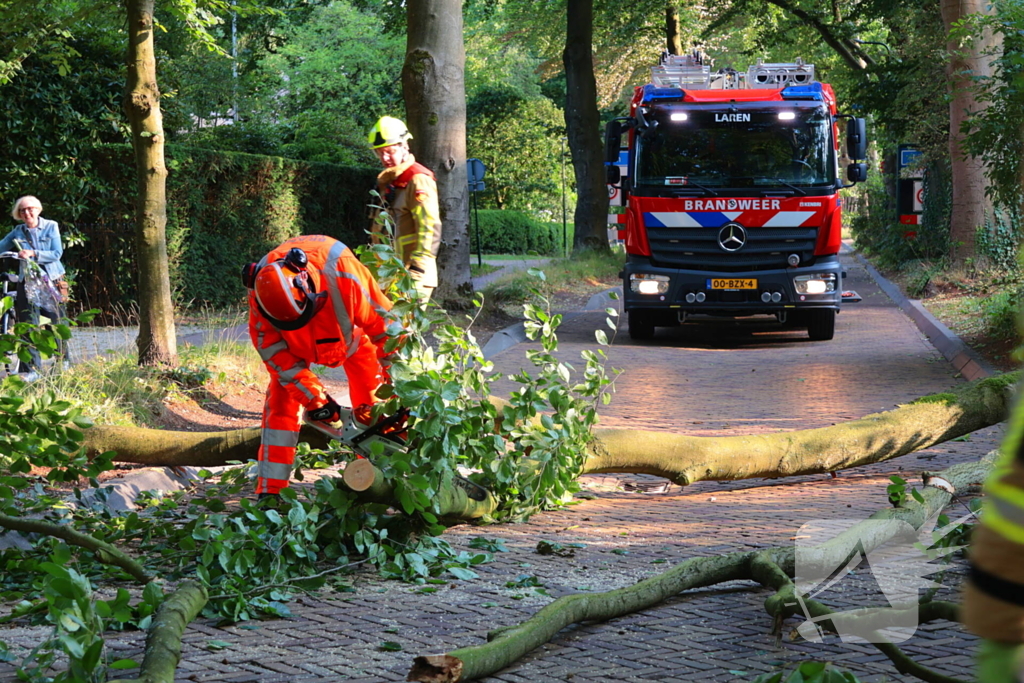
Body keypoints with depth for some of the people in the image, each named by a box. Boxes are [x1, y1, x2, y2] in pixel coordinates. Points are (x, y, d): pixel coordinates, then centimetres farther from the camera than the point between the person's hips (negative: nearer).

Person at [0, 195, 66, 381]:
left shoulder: (50, 227, 1)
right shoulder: (17, 232, 6)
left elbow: (57, 253, -7)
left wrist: (33, 254, -18)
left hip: (51, 281, -1)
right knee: (29, 324, -8)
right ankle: (31, 369, -9)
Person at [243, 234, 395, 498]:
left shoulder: (342, 273, -44)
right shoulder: (261, 292, -36)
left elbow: (386, 326, -33)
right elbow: (272, 349, -24)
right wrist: (313, 395, -28)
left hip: (352, 332, -1)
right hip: (295, 343, 1)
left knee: (372, 401, -10)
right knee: (281, 400, -12)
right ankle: (269, 492, -11)